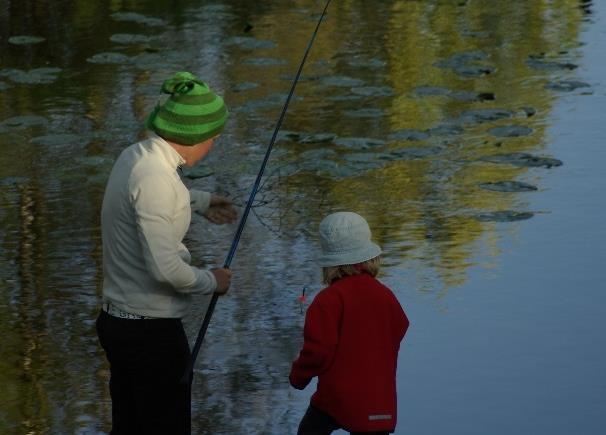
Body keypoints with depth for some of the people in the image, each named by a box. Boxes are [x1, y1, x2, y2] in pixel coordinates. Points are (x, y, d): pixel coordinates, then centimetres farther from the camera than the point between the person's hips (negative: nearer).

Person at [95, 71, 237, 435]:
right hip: (152, 332, -9)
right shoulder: (155, 179, -23)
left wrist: (201, 202, 29)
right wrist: (211, 281, -9)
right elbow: (165, 267, -26)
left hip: (118, 322, 9)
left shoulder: (135, 156, 6)